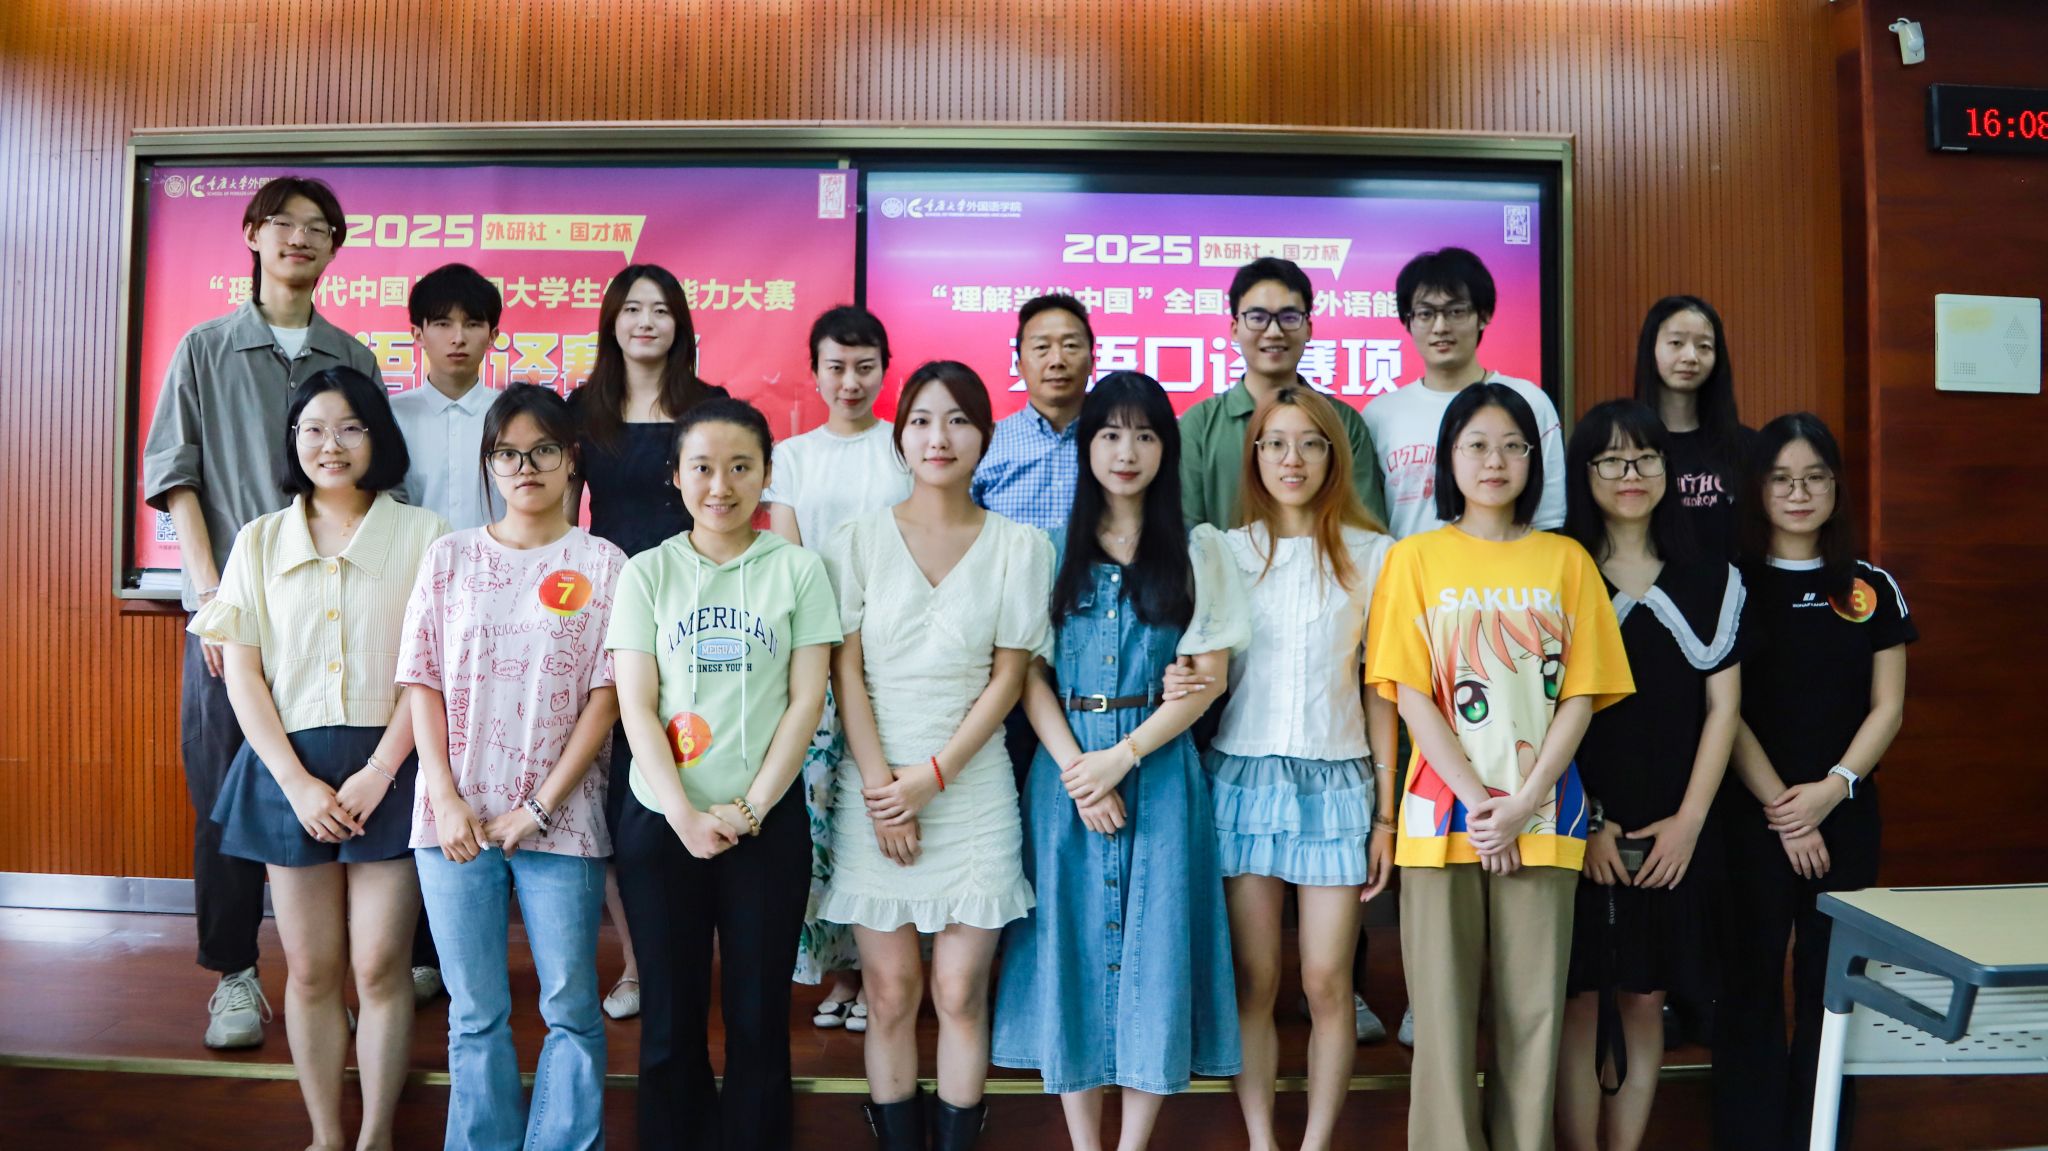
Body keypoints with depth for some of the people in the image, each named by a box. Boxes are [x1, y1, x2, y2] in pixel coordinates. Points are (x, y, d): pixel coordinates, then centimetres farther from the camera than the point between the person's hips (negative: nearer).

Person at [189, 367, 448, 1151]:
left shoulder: (422, 534, 2)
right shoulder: (259, 540, 10)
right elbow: (241, 672, 4)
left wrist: (378, 772, -11)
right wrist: (298, 782, -6)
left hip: (389, 768, -2)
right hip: (289, 770, 2)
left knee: (379, 966, 0)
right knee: (309, 970, 7)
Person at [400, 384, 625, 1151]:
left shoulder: (602, 564, 1)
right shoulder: (450, 557, 8)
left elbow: (606, 694, -3)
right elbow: (423, 682, 5)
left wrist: (541, 807, -9)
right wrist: (445, 798, -5)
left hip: (560, 819, -2)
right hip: (457, 818, 2)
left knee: (571, 1007, 2)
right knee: (475, 1015, 9)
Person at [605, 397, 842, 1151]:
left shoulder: (798, 570, 1)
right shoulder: (647, 573, 2)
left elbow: (806, 701, -2)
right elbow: (636, 707, -3)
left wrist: (749, 810, -10)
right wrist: (686, 816, -13)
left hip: (768, 823, 0)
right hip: (661, 823, 1)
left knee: (758, 1017, 7)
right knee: (671, 1019, 9)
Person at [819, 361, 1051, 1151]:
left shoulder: (1020, 546, 2)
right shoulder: (859, 540, 3)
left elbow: (1009, 676, -1)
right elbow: (845, 670, 0)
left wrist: (932, 775, -8)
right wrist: (879, 786, -8)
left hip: (972, 789, 0)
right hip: (874, 789, 1)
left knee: (960, 992, 1)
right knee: (890, 992, 5)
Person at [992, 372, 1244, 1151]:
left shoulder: (1197, 550, 5)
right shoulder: (1054, 548, 7)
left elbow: (1209, 674, -2)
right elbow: (1029, 673, 2)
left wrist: (1122, 757, -11)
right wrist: (1075, 768, -11)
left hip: (1159, 769, -1)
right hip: (1066, 768, 1)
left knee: (1153, 947, 1)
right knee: (1071, 942, 4)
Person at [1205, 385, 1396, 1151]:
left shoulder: (1372, 554, 4)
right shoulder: (1224, 551, 5)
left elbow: (1381, 690, 5)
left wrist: (1386, 813, 3)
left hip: (1337, 783, 0)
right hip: (1243, 776, 1)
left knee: (1327, 981, 0)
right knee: (1253, 980, 4)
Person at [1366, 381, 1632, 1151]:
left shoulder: (1566, 560, 7)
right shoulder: (1415, 558, 3)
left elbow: (1581, 693, 2)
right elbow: (1409, 693, -2)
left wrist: (1522, 803, -9)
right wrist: (1477, 800, -11)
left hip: (1541, 815, 1)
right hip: (1443, 811, -1)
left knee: (1535, 1007, 5)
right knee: (1444, 1007, 2)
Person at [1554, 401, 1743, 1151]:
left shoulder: (1710, 582, 8)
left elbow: (1722, 706, 6)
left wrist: (1688, 821, -2)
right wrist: (1584, 821, -9)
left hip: (1673, 833, 3)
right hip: (1576, 829, -2)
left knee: (1644, 999, 9)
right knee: (1578, 998, 1)